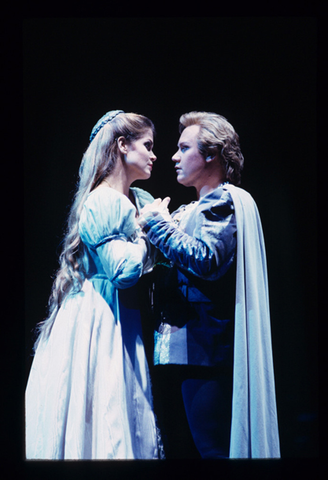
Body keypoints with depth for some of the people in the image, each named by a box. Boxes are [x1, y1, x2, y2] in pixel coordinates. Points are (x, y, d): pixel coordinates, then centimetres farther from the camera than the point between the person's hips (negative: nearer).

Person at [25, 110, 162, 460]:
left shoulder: (140, 201, 13)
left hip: (122, 320, 9)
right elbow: (124, 269, -20)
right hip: (99, 322, -9)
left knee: (122, 419, 9)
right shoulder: (105, 202, -13)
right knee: (103, 416, -5)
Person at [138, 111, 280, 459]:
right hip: (173, 352, 9)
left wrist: (157, 225, -9)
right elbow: (167, 268, 22)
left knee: (213, 449, -8)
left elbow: (207, 260, -19)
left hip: (205, 351, -9)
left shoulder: (228, 202, -4)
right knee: (177, 448, 9)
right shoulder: (186, 212, 21)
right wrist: (153, 225, 10)